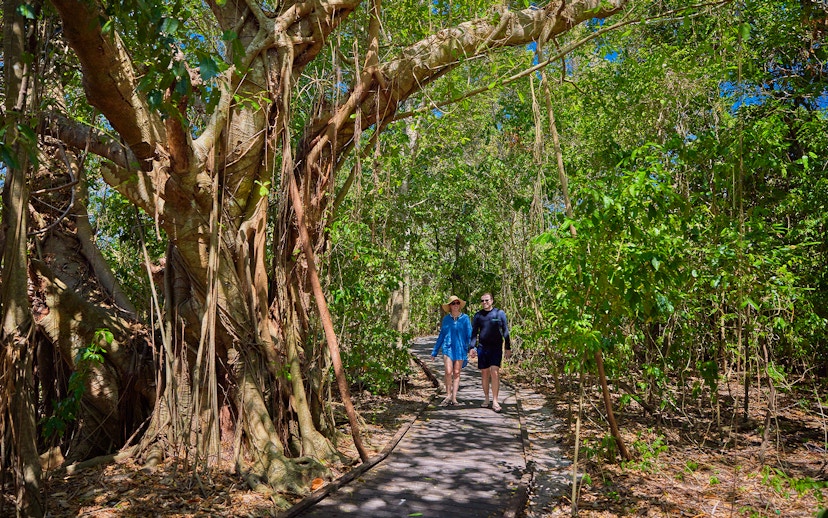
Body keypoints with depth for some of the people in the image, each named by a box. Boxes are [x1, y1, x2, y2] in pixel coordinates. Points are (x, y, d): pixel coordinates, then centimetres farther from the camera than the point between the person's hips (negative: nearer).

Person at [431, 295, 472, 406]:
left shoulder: (465, 318, 1)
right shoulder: (446, 319, 7)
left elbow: (469, 334, 1)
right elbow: (441, 336, 14)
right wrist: (434, 351, 15)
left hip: (460, 348, -1)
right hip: (448, 348, 1)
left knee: (456, 373, 4)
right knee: (448, 372, -10)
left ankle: (454, 397, 10)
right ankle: (448, 396, 3)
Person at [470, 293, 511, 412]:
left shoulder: (499, 313, 3)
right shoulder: (478, 315, 8)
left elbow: (505, 331, 6)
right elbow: (474, 332, 12)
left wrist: (508, 348, 4)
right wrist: (472, 347, 3)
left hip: (496, 347, -2)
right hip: (482, 347, 3)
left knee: (494, 372, -12)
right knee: (485, 373, 7)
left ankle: (495, 401, -8)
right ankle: (486, 399, 20)